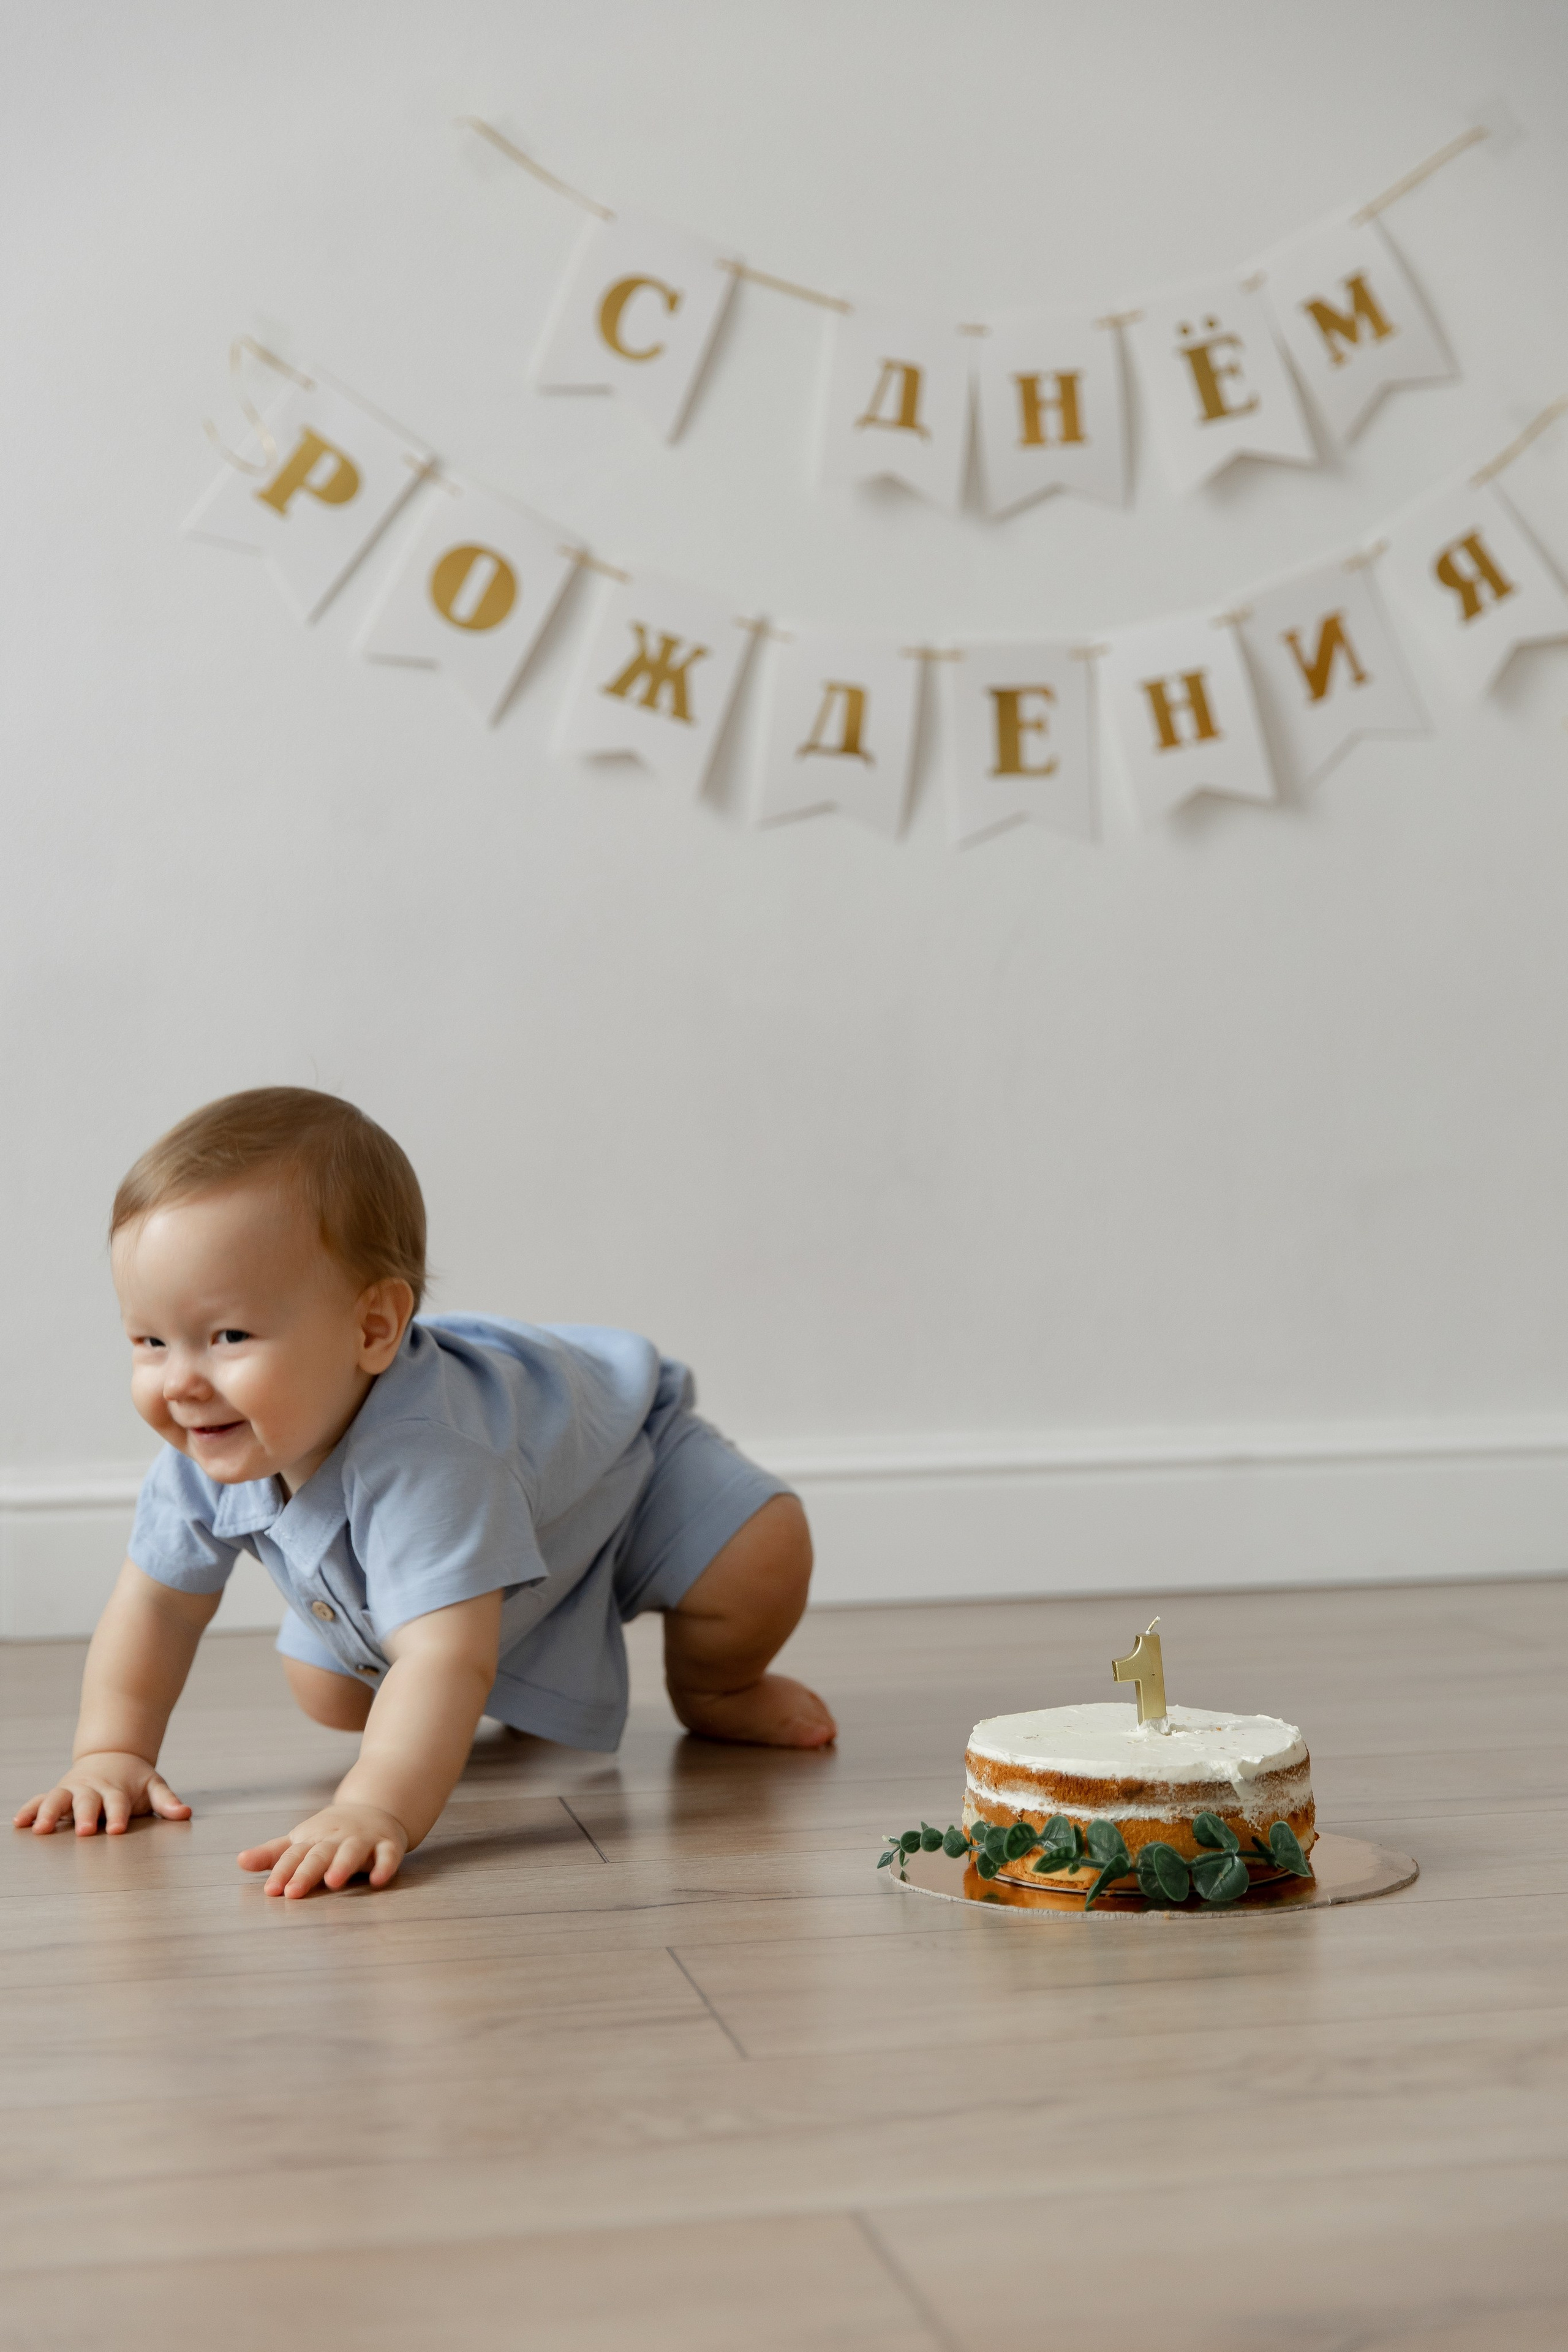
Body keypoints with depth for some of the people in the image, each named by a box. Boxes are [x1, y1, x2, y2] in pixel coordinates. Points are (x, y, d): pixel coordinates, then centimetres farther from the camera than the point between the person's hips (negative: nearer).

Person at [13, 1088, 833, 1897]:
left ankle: (711, 1691, 7)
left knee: (759, 1560, -27)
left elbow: (447, 1656, -59)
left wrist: (375, 1811, -72)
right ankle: (518, 1700, 30)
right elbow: (156, 1602, -14)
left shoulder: (424, 1464, -52)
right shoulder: (202, 1454, -29)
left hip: (617, 1465, -6)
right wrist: (112, 1755, -23)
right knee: (327, 1696, 2)